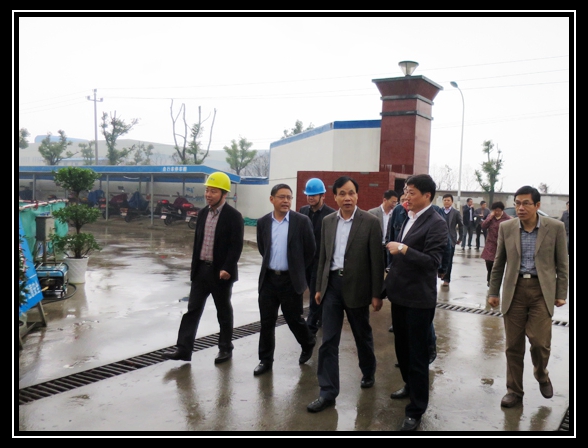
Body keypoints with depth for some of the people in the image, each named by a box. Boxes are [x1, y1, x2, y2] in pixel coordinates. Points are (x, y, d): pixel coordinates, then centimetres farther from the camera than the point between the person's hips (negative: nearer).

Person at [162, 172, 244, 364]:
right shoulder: (203, 213, 9)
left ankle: (225, 348, 22)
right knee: (192, 309, 4)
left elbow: (236, 246, -15)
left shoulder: (233, 216, -11)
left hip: (221, 272, -6)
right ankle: (183, 349, 8)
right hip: (201, 269, 6)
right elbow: (197, 242, 14)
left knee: (223, 312, 8)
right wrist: (193, 266, 13)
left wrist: (227, 268, -23)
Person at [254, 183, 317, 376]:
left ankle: (308, 343, 37)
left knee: (293, 319, 8)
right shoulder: (263, 222, 2)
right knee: (266, 322, 7)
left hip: (291, 280, -3)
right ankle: (266, 359, 20)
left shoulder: (302, 221, -8)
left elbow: (310, 249, 0)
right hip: (268, 279, 3)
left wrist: (298, 269, 7)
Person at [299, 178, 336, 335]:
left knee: (315, 295, -1)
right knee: (315, 293, 18)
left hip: (321, 259, -5)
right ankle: (322, 318, 36)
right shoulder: (303, 210, 5)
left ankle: (311, 327, 7)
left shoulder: (331, 214, -12)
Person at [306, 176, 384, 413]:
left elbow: (377, 260, -8)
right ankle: (327, 392, 8)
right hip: (332, 284, 3)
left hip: (356, 286, -3)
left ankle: (368, 372, 43)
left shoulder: (370, 222, -8)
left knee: (362, 336, 16)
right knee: (328, 340, 1)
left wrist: (377, 294, -8)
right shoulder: (328, 221, 5)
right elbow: (323, 256, 11)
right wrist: (319, 287, 10)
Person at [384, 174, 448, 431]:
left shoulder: (436, 223, -16)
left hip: (419, 299, -8)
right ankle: (410, 386, 43)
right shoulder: (408, 218, 9)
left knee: (417, 353, 2)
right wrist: (392, 279, 15)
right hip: (400, 294, 8)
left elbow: (433, 261, -24)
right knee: (401, 347, 21)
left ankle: (416, 410, 14)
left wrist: (403, 249, -27)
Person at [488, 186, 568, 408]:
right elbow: (499, 263, 8)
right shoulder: (506, 227, 1)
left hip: (542, 290, -1)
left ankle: (541, 375, 28)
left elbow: (562, 263, 3)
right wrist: (493, 291, 7)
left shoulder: (555, 227, -3)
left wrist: (561, 293, 0)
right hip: (514, 290, 2)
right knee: (513, 345, 6)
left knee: (540, 341, -6)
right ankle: (514, 390, 22)